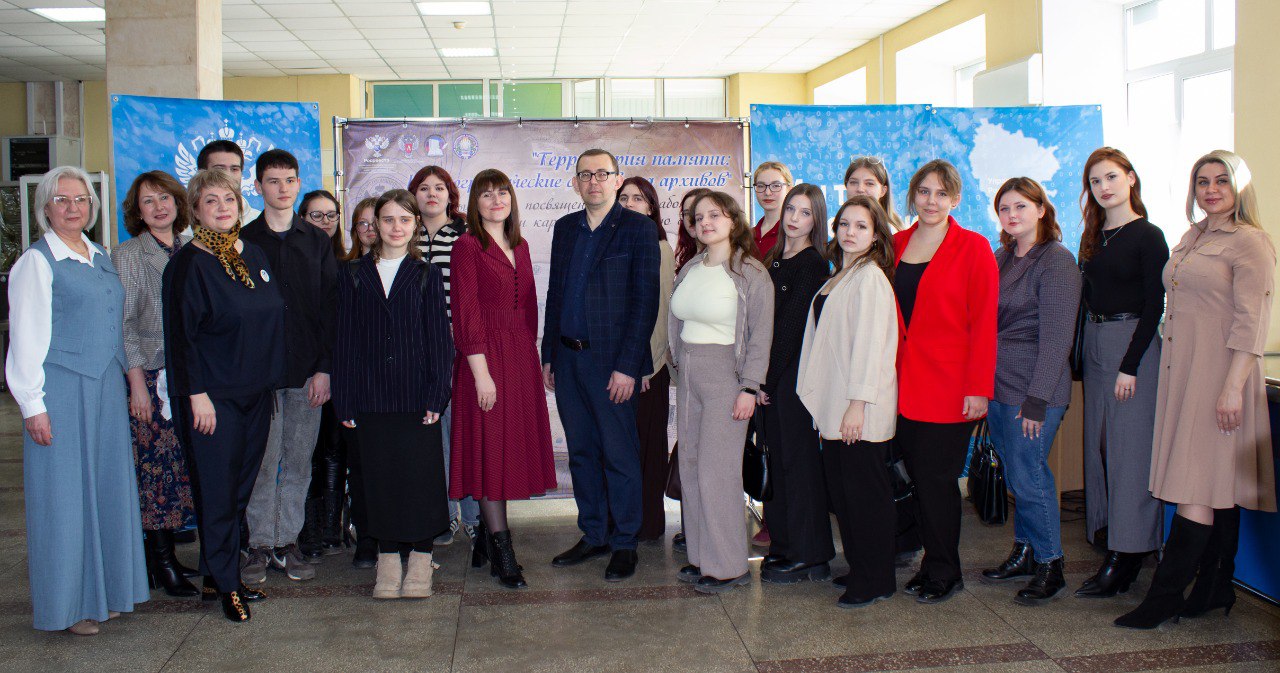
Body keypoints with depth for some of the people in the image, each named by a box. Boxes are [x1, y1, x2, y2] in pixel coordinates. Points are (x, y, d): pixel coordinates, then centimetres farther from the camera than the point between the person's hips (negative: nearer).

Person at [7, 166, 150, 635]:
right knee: (64, 494, 0)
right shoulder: (36, 262, -6)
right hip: (61, 390, -7)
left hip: (106, 389, 7)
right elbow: (27, 337, -9)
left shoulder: (100, 258, 14)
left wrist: (126, 383, 14)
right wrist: (33, 405, -13)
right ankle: (67, 603, 12)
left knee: (107, 487, 10)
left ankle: (103, 590, 22)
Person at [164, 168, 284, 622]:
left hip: (256, 392, 6)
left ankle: (219, 574, 22)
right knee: (218, 490, 0)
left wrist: (271, 381, 14)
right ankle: (224, 583, 11)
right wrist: (196, 393, -15)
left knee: (241, 487, 11)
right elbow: (181, 334, -11)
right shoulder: (188, 264, -8)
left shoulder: (254, 256, 10)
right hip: (213, 396, -6)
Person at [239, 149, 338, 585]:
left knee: (298, 461, 5)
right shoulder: (243, 242, 5)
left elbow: (331, 307, 6)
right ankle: (260, 545, 11)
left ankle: (287, 543, 15)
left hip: (308, 370, 2)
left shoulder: (317, 242, 11)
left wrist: (325, 368, -3)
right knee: (263, 460, 0)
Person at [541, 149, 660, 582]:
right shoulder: (565, 228, 13)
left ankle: (624, 544, 15)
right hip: (567, 358, 6)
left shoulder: (638, 228, -5)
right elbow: (555, 292, 16)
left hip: (611, 360, -6)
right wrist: (548, 356, 11)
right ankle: (593, 536, 26)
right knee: (581, 452, 13)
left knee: (619, 455, 2)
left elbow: (645, 300, -10)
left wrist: (627, 366, -15)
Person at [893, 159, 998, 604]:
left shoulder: (973, 248, -3)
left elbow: (984, 323, -7)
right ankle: (932, 563, 23)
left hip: (948, 384, -5)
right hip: (904, 383, 5)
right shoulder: (897, 245, 11)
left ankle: (944, 574, 15)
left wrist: (979, 388, -13)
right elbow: (887, 314, 12)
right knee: (917, 476, 8)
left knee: (936, 479, -1)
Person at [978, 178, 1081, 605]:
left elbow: (1056, 337, -14)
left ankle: (1050, 565, 11)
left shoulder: (1056, 261, -9)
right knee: (1015, 475, 13)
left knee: (1029, 476, -3)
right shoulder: (1001, 258, 13)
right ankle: (1024, 553, 25)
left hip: (1033, 389, -7)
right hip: (997, 386, 7)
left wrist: (1036, 399, -17)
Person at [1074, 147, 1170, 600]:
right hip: (1094, 343, 7)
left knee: (1129, 449, -5)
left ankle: (1124, 560, -1)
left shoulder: (1148, 237, -7)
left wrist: (1130, 365, -16)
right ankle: (1105, 530, 21)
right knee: (1097, 444, 10)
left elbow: (1153, 307, -11)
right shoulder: (1093, 238, 13)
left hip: (1133, 345, -7)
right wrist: (1081, 352, 7)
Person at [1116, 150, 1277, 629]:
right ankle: (1215, 589, 18)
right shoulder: (1190, 238, 17)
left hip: (1217, 373, -8)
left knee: (1198, 489, -7)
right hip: (1182, 370, 8)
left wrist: (1234, 386, -19)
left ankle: (1164, 597, -6)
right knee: (1213, 487, 12)